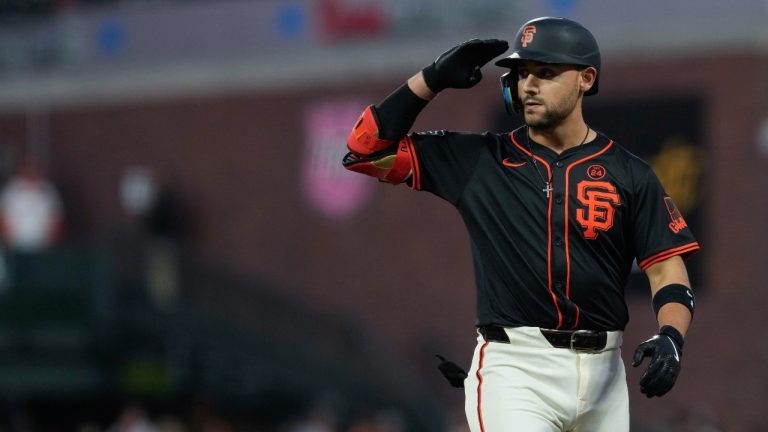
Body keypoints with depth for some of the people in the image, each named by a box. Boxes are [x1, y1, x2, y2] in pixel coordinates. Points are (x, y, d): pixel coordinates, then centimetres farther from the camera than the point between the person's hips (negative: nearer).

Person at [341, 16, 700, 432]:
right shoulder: (477, 159, 6)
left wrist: (671, 336, -19)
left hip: (602, 373, 2)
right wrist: (432, 79, -3)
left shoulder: (627, 173, 6)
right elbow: (365, 149, 5)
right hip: (514, 367, -2)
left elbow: (667, 269, 2)